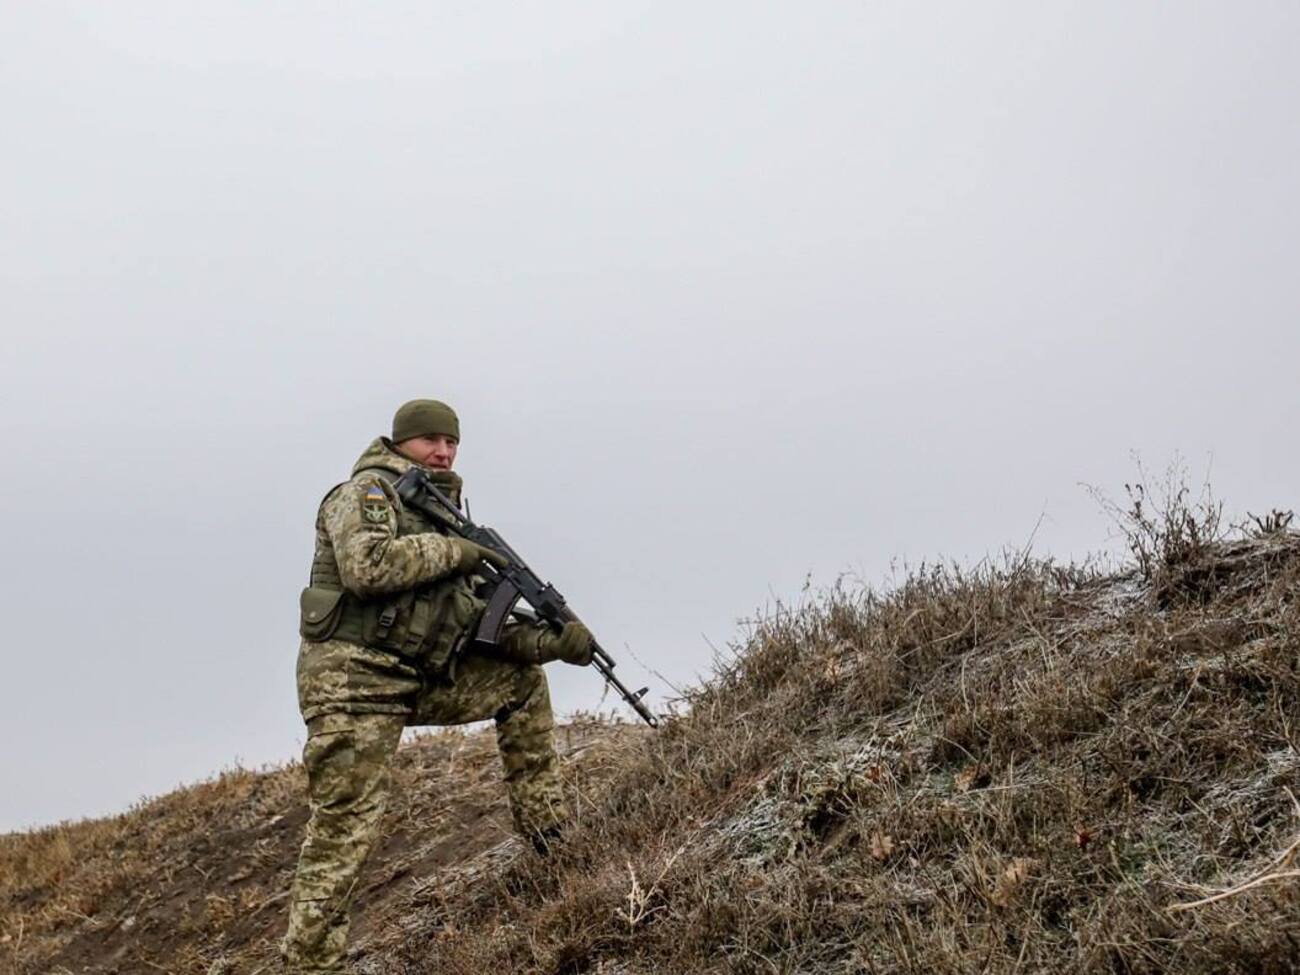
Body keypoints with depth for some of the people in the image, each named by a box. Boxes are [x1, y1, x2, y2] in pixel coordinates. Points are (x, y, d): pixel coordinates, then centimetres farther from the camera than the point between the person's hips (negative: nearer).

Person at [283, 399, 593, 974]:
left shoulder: (442, 515, 17)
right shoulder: (369, 490, -6)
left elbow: (480, 624, 13)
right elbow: (367, 566, -27)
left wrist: (552, 641, -3)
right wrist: (455, 551, -16)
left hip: (420, 677, 8)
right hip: (353, 679, -8)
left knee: (522, 680, 15)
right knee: (344, 828, -9)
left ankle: (547, 832, 20)